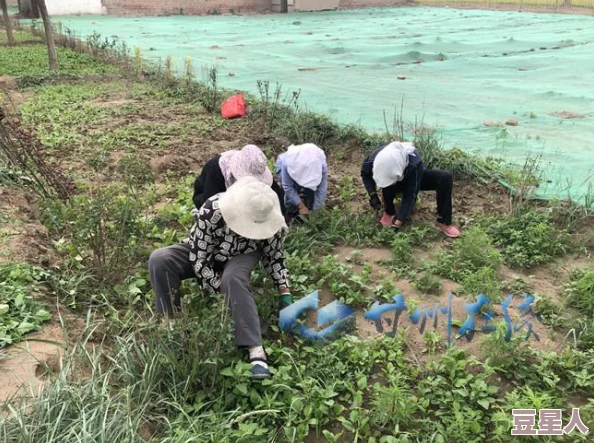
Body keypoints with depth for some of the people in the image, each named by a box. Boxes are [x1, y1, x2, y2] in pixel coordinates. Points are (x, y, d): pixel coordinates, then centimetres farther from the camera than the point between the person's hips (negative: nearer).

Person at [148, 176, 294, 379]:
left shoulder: (268, 219, -26)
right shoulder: (211, 211, -36)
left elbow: (275, 257, -9)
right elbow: (199, 259, -28)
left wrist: (285, 294, -14)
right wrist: (222, 290, -29)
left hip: (241, 257, 0)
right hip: (203, 254, 0)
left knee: (233, 278, -37)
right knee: (159, 259, -27)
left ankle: (256, 351, -41)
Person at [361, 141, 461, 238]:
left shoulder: (414, 163, -43)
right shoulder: (373, 159, -35)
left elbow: (410, 195, -38)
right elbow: (365, 175, -12)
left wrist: (397, 223, -43)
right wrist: (373, 195, -28)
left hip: (415, 179, 0)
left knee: (445, 178, -26)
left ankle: (444, 222, -16)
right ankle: (389, 213, -13)